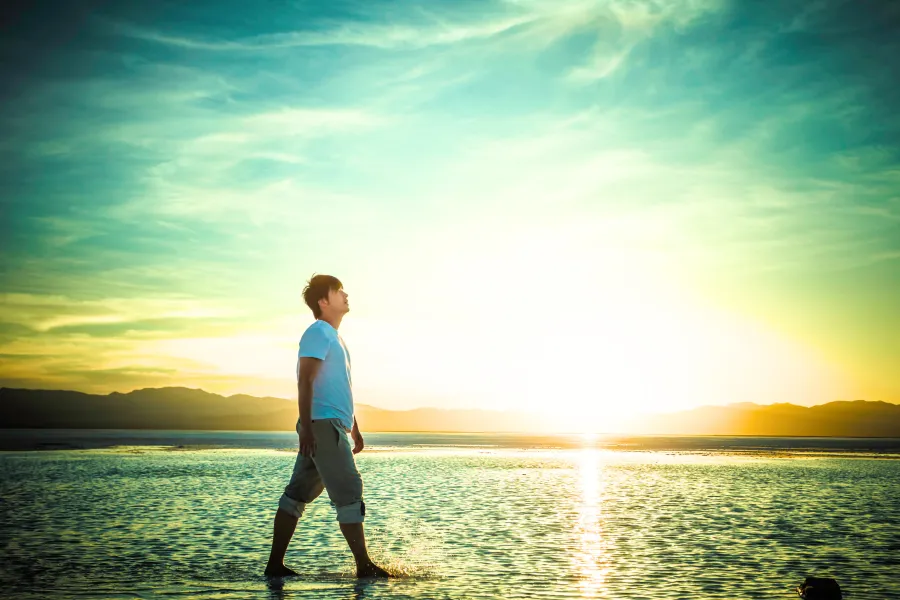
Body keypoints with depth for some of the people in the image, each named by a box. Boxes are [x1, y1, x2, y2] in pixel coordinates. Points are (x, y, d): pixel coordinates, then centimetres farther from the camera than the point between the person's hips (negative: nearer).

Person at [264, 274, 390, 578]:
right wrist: (306, 426, -24)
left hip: (332, 426, 10)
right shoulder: (318, 333, -8)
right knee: (349, 491, -8)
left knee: (299, 493, 8)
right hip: (323, 425, -10)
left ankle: (275, 564, 11)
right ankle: (364, 565, -4)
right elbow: (305, 382, -17)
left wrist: (355, 428, 27)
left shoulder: (333, 337, 22)